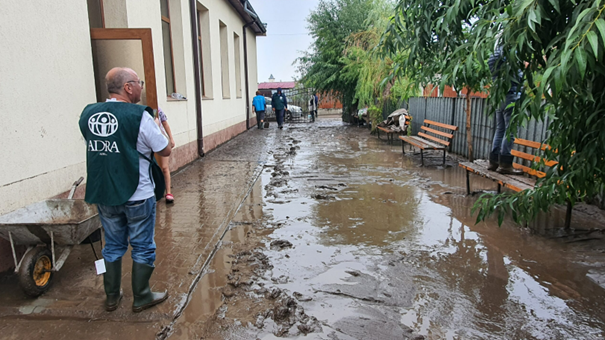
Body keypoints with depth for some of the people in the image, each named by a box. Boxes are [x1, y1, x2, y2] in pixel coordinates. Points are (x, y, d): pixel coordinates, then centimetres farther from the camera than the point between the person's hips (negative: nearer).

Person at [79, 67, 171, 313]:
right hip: (137, 195, -5)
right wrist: (154, 128, 7)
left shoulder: (87, 114, 1)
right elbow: (165, 151, -9)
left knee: (113, 245, 20)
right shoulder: (139, 116, -17)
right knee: (143, 247, 11)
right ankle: (141, 298, 23)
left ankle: (112, 297, 32)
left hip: (103, 195, 6)